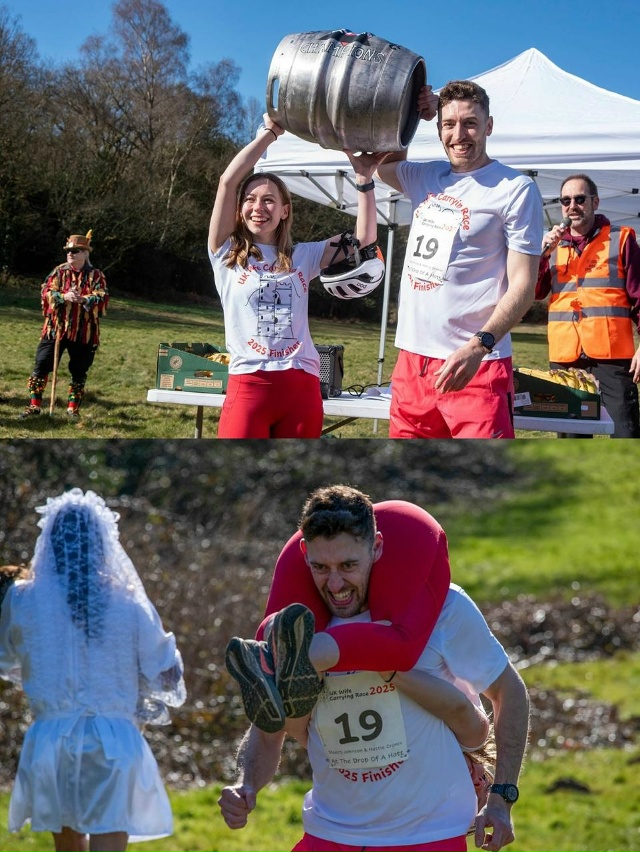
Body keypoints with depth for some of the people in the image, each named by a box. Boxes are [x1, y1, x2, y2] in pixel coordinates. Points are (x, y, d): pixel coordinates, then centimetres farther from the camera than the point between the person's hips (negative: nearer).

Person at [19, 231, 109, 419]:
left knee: (79, 371, 6)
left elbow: (102, 298, -11)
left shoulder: (96, 276, 2)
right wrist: (63, 297, -25)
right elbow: (47, 292, -5)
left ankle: (73, 408, 19)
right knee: (42, 364, -3)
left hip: (84, 332, -1)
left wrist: (84, 299, -30)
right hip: (56, 328, 1)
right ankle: (34, 405, 4)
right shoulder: (59, 272, 5)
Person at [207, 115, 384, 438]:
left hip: (302, 386, 3)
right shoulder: (226, 255, 7)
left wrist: (363, 177, 3)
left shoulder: (302, 257, 15)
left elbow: (363, 239, 12)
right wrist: (270, 131, 1)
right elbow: (228, 181, -2)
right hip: (249, 384, -3)